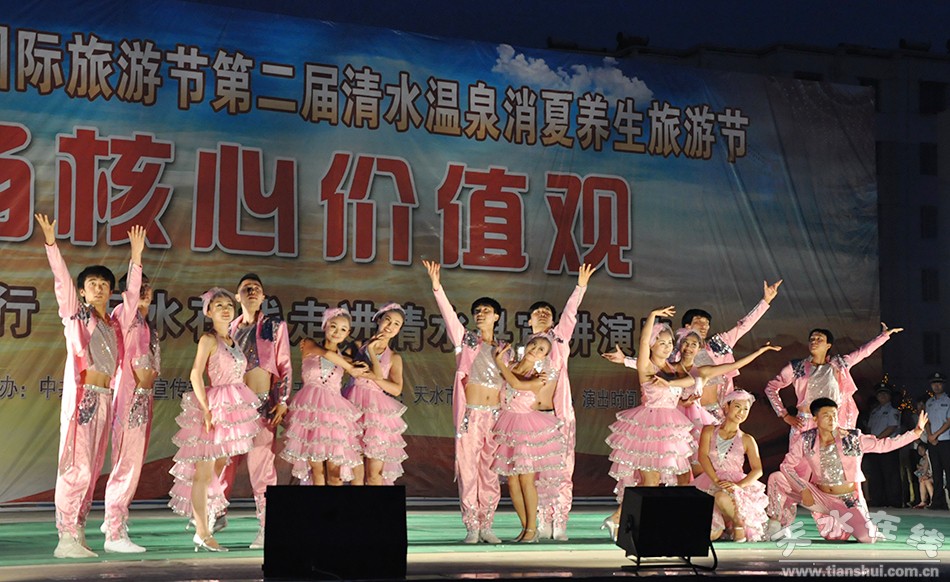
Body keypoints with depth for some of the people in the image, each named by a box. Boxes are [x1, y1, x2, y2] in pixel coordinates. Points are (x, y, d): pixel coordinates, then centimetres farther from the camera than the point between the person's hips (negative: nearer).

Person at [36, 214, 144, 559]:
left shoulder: (116, 323, 18)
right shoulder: (75, 314, 5)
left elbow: (131, 294, 28)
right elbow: (61, 279, -3)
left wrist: (136, 257, 29)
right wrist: (51, 242, -10)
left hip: (104, 399, 6)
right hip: (80, 396, -6)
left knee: (92, 469, 4)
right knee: (77, 466, -13)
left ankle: (78, 535, 7)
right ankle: (66, 539, -13)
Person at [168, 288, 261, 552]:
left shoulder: (232, 341, 15)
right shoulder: (209, 339, -7)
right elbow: (196, 374, -15)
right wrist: (206, 408, -22)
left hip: (234, 407, 7)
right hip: (214, 407, -7)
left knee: (218, 470, 13)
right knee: (204, 473, -4)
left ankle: (208, 518, 25)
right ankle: (202, 532, -2)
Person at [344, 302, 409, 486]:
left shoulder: (394, 358, 11)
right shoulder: (360, 345, 9)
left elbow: (396, 389, -5)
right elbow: (378, 374, -5)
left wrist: (371, 376, -8)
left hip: (376, 410, 1)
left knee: (374, 473, -3)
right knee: (356, 472, -2)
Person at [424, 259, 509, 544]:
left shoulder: (504, 348, 15)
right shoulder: (466, 340, 5)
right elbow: (449, 315, -9)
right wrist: (436, 286, -19)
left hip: (497, 415, 3)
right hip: (470, 414, -3)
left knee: (491, 472, 3)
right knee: (468, 470, -5)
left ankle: (486, 526, 9)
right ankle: (472, 528, 0)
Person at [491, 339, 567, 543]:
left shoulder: (540, 376, -6)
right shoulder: (511, 366, 7)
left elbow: (516, 384, -19)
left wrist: (499, 363, -10)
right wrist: (500, 357, -3)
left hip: (527, 425, -4)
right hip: (508, 424, 4)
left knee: (526, 480, -8)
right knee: (512, 482, 2)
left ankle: (532, 529, 1)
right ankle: (525, 526, 12)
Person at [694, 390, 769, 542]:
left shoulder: (747, 440, 8)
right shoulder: (709, 431, 8)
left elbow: (758, 470, -1)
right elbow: (703, 456, -6)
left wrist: (739, 485, -20)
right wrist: (716, 480, -20)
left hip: (735, 483, -1)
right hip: (710, 482, 1)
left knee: (722, 497, -39)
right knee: (711, 535, -20)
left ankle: (739, 523, -10)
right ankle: (725, 523, 15)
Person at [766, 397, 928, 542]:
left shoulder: (852, 438, -7)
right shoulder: (807, 440, -5)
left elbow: (884, 444, -8)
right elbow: (787, 465, -7)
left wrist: (916, 432, -15)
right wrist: (804, 490, -19)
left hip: (848, 500, -1)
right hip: (821, 497, 1)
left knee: (867, 539, -23)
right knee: (777, 478, -16)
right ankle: (777, 525, -1)